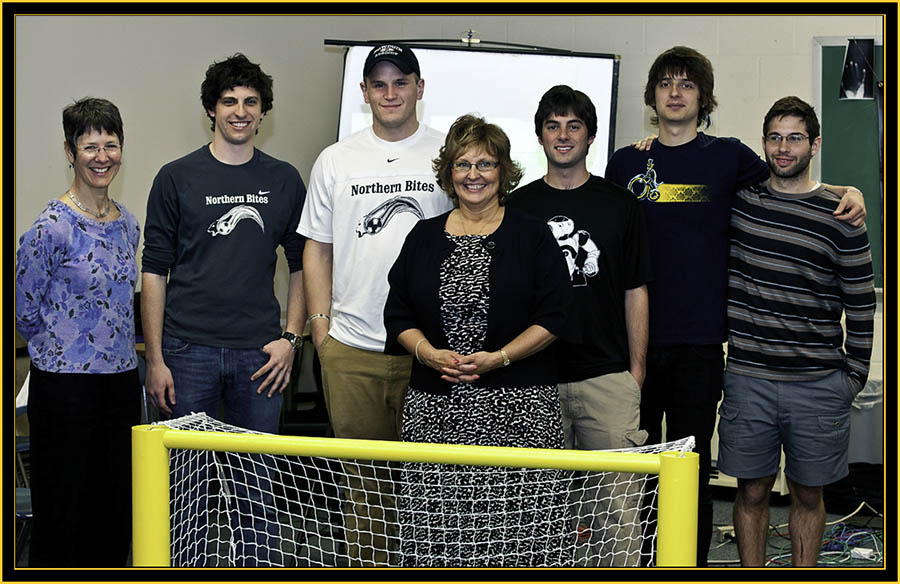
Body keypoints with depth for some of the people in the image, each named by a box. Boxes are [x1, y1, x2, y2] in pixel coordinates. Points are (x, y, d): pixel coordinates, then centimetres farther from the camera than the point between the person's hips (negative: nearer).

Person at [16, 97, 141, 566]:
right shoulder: (53, 227, -13)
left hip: (122, 380, 6)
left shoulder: (127, 223, 8)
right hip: (66, 385, -6)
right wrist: (61, 352, 6)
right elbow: (27, 312, -5)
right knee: (65, 513, 3)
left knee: (119, 510, 12)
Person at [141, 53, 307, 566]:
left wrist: (290, 338, 1)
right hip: (189, 350, -1)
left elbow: (302, 265, 13)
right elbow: (155, 272, 2)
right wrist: (155, 358, -3)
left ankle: (257, 564, 22)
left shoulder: (284, 180, 8)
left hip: (259, 352, 2)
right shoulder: (177, 178, 2)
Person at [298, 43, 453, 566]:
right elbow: (318, 247, 13)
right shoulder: (336, 160, 9)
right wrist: (320, 325, 5)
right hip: (352, 346, 2)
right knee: (364, 476, 7)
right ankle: (368, 565, 19)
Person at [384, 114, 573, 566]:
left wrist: (497, 358, -13)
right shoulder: (424, 237, 14)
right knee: (434, 523, -3)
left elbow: (552, 318, -1)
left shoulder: (532, 236, 5)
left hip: (517, 409, -2)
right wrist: (429, 354, -7)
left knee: (515, 524, -8)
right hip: (435, 408, 3)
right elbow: (398, 315, 12)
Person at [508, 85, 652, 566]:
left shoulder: (620, 204, 6)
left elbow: (635, 292, 7)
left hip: (608, 378, -1)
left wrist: (636, 368, 3)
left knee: (616, 499, -1)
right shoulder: (518, 207, 8)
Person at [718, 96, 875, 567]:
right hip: (748, 380, 1)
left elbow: (861, 305, 5)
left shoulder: (841, 216, 0)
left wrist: (854, 374, 3)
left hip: (819, 386, 0)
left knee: (808, 494, 10)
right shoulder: (738, 197, 2)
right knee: (752, 491, 7)